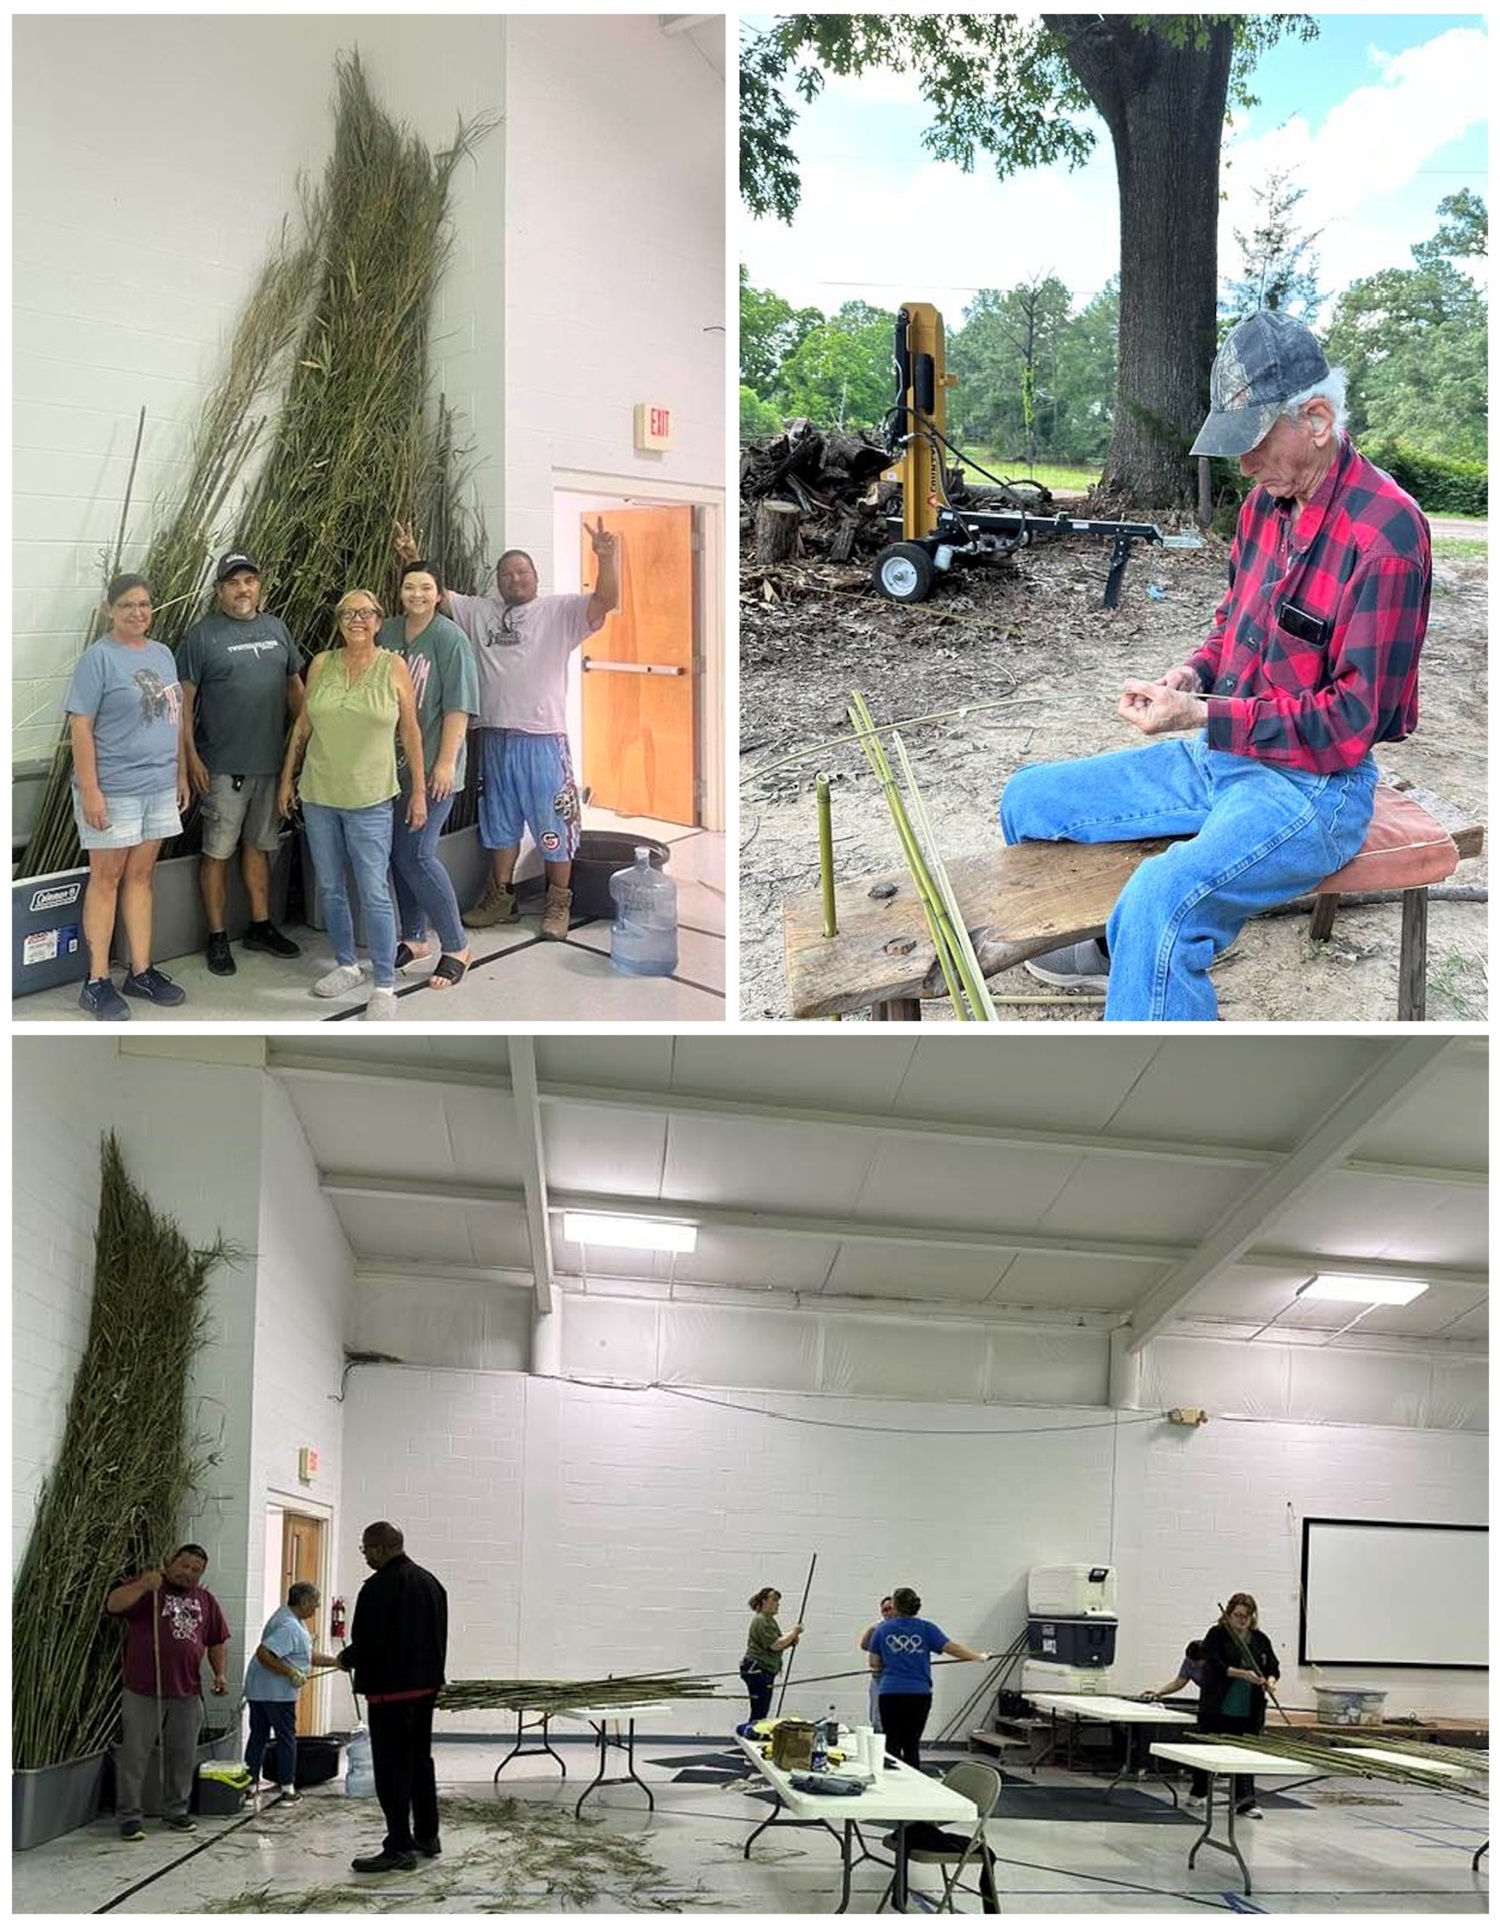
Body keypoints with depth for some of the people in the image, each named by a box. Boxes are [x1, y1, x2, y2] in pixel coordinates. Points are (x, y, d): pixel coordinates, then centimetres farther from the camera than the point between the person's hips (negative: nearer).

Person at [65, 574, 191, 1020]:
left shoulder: (162, 654, 10)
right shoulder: (97, 659, -10)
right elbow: (80, 726, -14)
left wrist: (181, 775, 16)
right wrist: (89, 789, -18)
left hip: (159, 786, 6)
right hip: (113, 789, -6)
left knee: (141, 876, 12)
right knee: (106, 879, 0)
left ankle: (141, 971, 20)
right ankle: (97, 983, 6)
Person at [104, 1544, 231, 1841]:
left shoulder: (206, 1601, 14)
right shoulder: (146, 1587, -1)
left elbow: (217, 1641, 20)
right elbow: (113, 1605, -18)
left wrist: (220, 1673, 7)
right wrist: (143, 1586, -31)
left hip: (187, 1693, 5)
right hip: (143, 1691, -5)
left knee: (183, 1755, 11)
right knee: (134, 1754, -1)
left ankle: (176, 1811, 24)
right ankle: (128, 1817, 6)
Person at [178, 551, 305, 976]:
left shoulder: (276, 629, 9)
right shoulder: (203, 635, -6)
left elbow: (294, 685, 17)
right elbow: (184, 699, -7)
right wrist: (191, 757, -12)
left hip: (271, 763, 5)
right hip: (223, 766, -5)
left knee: (259, 846, 15)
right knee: (218, 852, 1)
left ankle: (261, 927, 26)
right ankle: (217, 938, 8)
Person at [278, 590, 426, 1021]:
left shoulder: (394, 668, -4)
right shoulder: (321, 665, 3)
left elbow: (410, 732, 0)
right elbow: (302, 725, 11)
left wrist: (419, 791, 0)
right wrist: (287, 778, 11)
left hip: (369, 799, -3)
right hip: (318, 795, 4)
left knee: (375, 894, -5)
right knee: (331, 888, 13)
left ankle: (385, 985, 1)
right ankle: (345, 965, 29)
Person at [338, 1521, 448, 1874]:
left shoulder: (379, 1586, -18)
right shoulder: (430, 1582, 11)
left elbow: (367, 1644, -21)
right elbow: (439, 1636, 16)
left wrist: (347, 1659, -1)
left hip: (390, 1689, -9)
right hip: (427, 1684, 9)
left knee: (391, 1766, -5)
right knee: (420, 1758, 19)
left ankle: (400, 1847, -5)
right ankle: (427, 1836, 27)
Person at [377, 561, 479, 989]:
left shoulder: (450, 639, -10)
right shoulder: (386, 632, 7)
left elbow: (458, 707, -13)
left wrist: (446, 762, -17)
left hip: (431, 766, -6)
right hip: (393, 762, 6)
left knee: (416, 855, -10)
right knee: (398, 853, 9)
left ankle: (456, 947, 1)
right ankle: (414, 939, 24)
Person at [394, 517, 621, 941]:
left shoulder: (559, 611, -2)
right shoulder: (479, 612, 10)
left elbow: (606, 601, -15)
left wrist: (607, 557, -32)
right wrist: (412, 561, -6)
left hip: (544, 739, -4)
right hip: (495, 737, 5)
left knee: (554, 825, 2)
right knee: (499, 823, 15)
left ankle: (558, 904, 12)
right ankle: (500, 897, 27)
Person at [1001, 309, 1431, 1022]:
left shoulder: (1385, 533, -21)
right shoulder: (1267, 500, 5)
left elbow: (1356, 722, -21)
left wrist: (1204, 716, -22)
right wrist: (1194, 672, 0)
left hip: (1313, 784, -9)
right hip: (1222, 753, 9)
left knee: (1162, 900, -36)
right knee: (1028, 800, 11)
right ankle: (1117, 950, 29)